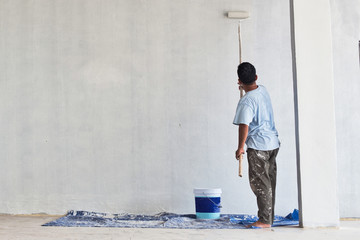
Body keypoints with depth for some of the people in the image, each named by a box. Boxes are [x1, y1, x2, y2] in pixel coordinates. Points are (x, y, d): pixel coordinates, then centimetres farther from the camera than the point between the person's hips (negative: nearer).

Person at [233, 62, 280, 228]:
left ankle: (265, 220, -1)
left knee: (260, 184, -3)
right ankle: (269, 218, 21)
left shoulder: (246, 101, -17)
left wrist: (240, 147, -11)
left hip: (258, 146, -9)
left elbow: (244, 126, -20)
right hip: (273, 143, 9)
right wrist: (245, 88, 45)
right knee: (269, 182, 13)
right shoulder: (263, 90, 7)